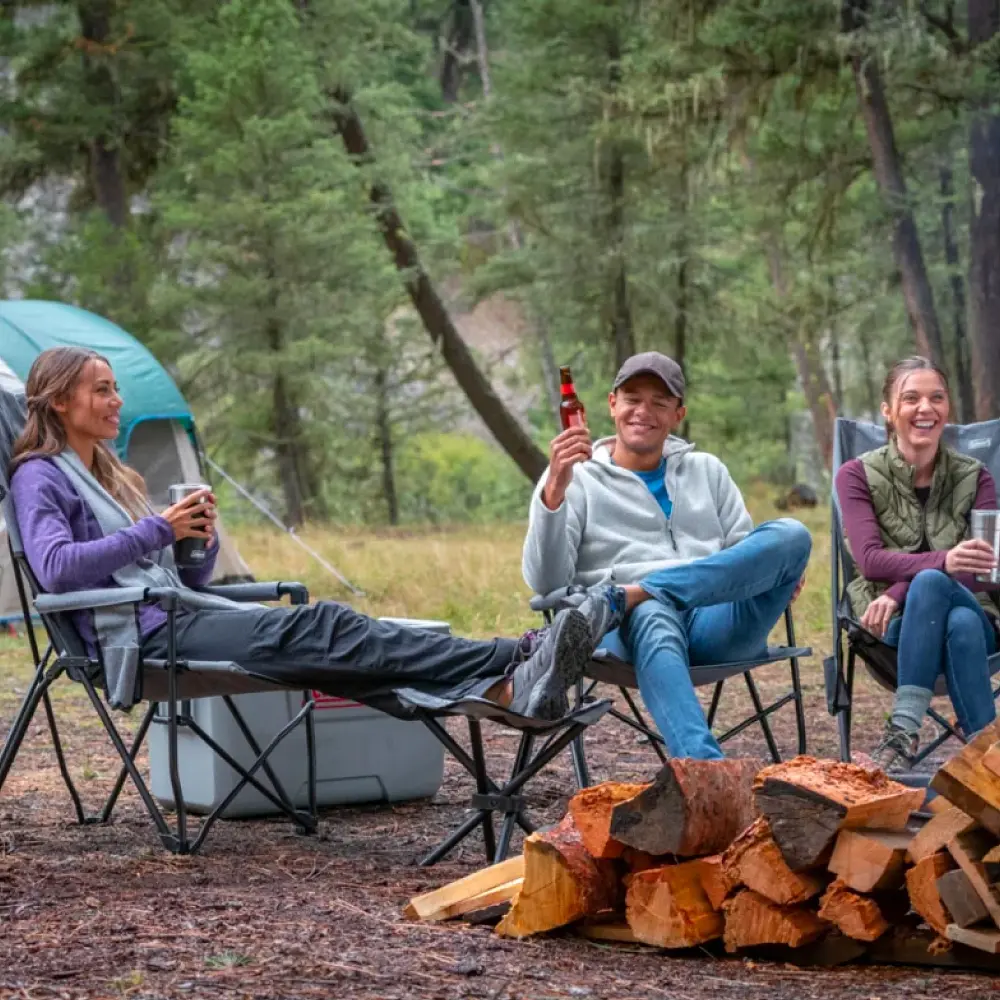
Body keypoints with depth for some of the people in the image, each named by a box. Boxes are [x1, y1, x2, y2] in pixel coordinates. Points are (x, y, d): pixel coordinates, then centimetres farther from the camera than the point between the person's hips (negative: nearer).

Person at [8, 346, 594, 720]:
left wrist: (201, 536, 2)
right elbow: (55, 566, -17)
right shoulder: (40, 477, 2)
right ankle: (513, 663, -41)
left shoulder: (115, 476, 28)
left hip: (186, 611, 8)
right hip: (141, 635, -8)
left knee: (324, 627, -20)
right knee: (318, 630, -27)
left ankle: (503, 690, -41)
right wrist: (157, 531, -12)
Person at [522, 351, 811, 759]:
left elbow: (748, 557, 22)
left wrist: (779, 573, -4)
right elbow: (546, 582, -1)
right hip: (631, 631, -4)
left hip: (715, 624, 4)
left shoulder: (707, 471, 26)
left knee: (790, 535, -23)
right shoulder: (576, 480, 13)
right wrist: (554, 492, -17)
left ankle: (620, 599, -32)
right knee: (653, 618, -41)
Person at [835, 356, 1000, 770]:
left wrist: (899, 592, -22)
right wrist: (941, 562, -31)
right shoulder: (858, 475, 5)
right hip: (894, 627, -1)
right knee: (933, 581, -37)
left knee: (962, 624, -38)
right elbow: (869, 560, -10)